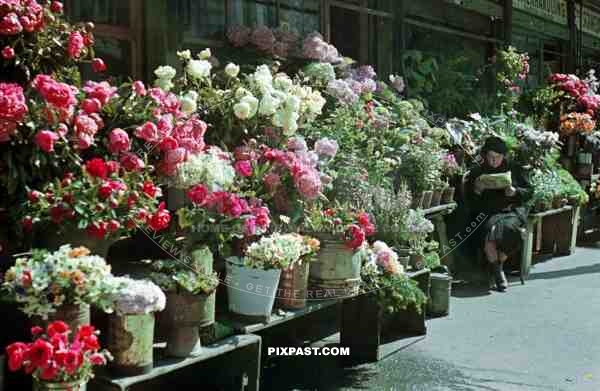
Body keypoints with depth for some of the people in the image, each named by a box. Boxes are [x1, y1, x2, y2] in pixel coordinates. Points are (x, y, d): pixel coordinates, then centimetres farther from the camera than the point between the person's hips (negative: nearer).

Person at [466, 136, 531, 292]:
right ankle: (498, 272, -20)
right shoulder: (477, 172, 13)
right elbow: (469, 199, 13)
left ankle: (497, 265, -12)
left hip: (512, 210, 0)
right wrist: (477, 189, -9)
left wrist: (515, 192, -7)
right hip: (488, 213, 0)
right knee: (490, 228, -35)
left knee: (507, 227, -35)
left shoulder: (514, 169, 14)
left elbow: (528, 191, 14)